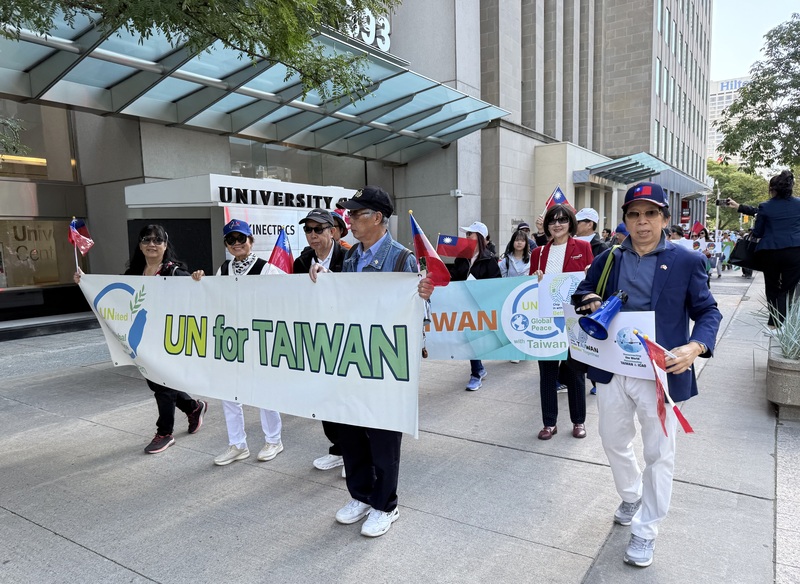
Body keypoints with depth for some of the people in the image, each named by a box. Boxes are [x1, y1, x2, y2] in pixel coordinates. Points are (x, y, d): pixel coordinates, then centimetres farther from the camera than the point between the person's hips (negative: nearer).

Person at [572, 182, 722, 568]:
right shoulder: (608, 259, 5)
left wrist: (695, 347, -21)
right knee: (614, 442, 19)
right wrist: (589, 300, -9)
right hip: (612, 371, 4)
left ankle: (645, 531, 28)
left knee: (659, 455, 9)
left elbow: (708, 311, -1)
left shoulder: (686, 261, -4)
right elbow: (582, 293, 15)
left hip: (661, 374, -3)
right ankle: (631, 496, 48)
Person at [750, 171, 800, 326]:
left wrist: (753, 230, 25)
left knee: (772, 289, 16)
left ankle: (775, 320, 22)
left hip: (770, 253, -1)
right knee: (787, 289, 5)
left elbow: (757, 233, 4)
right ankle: (779, 321, -5)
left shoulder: (765, 207, -3)